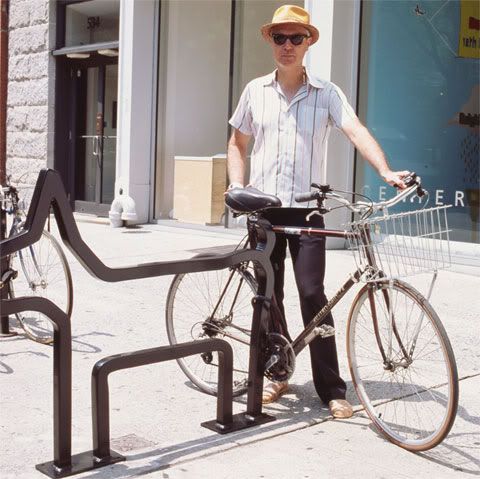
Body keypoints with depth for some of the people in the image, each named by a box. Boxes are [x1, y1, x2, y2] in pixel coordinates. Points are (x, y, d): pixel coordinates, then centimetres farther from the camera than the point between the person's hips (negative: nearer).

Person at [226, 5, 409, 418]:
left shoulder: (327, 93, -1)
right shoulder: (256, 91, 7)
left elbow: (356, 131, -15)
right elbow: (238, 143, 16)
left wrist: (386, 171, -31)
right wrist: (237, 185, 1)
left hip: (306, 209, -3)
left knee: (313, 295, -8)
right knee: (268, 295, 8)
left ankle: (332, 389, 0)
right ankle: (277, 374, 24)